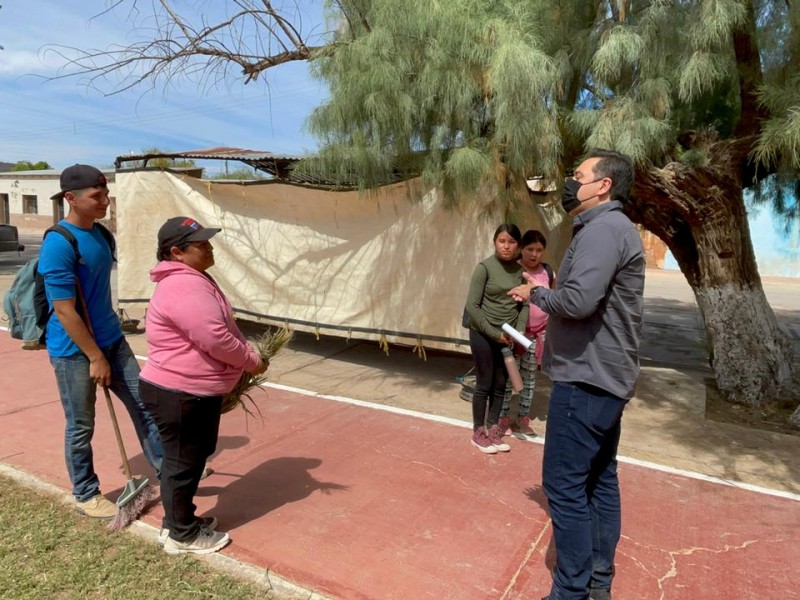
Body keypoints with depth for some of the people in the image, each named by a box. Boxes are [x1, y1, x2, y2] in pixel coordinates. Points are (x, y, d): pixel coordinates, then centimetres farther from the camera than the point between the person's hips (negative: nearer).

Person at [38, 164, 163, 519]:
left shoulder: (102, 234, 5)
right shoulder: (58, 244, -20)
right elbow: (64, 311, -21)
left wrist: (106, 347, 20)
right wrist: (95, 357, -17)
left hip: (112, 339, 7)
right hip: (74, 350, -7)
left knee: (143, 405, 11)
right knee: (81, 427, 9)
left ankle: (164, 469, 27)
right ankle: (86, 495, 29)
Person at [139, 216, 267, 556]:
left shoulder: (190, 280, 12)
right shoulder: (184, 287, -24)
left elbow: (216, 332, 19)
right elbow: (215, 339, -28)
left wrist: (244, 356, 9)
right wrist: (251, 361, -13)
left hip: (193, 391, 11)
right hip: (179, 394, -11)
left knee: (191, 458, 22)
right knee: (183, 462, 6)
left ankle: (180, 520, 39)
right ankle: (182, 536, 24)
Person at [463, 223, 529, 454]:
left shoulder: (519, 270, 3)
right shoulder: (485, 267, -12)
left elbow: (524, 305, 5)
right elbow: (472, 306, -14)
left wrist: (518, 331, -10)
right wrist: (494, 333, -15)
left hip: (507, 337, 5)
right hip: (483, 335, -5)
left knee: (500, 386, 12)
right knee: (484, 385, 5)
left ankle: (493, 431, 27)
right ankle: (478, 433, 21)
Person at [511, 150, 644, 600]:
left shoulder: (603, 228, -16)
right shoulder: (611, 228, 17)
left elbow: (578, 300, -28)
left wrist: (538, 293, -10)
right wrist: (547, 299, 6)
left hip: (587, 379, -11)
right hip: (606, 375, 11)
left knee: (565, 484, -2)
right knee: (599, 479, 16)